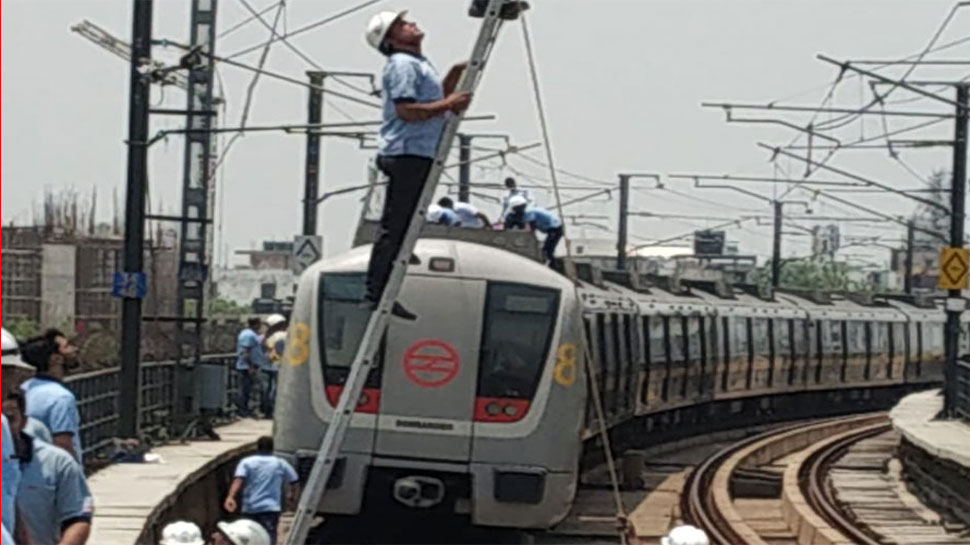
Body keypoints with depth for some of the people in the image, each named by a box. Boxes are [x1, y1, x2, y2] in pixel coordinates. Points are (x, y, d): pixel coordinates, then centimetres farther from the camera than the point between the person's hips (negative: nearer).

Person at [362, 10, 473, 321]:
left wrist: (453, 80, 15)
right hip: (407, 154, -10)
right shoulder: (402, 64, -11)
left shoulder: (418, 63, 22)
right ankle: (377, 294, -10)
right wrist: (448, 105, -18)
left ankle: (382, 296, 13)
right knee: (395, 228, -10)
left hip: (418, 156, 10)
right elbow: (406, 110, -21)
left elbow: (432, 103, 27)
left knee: (399, 229, 10)